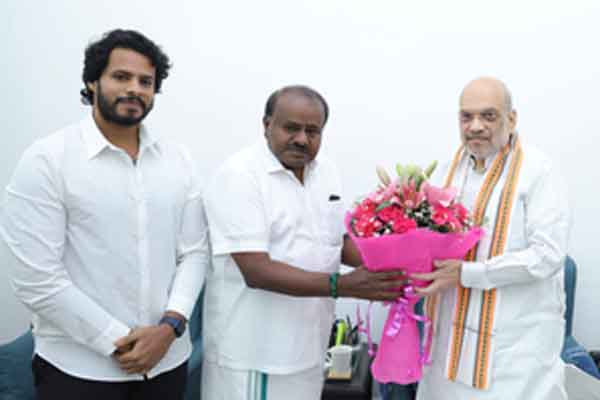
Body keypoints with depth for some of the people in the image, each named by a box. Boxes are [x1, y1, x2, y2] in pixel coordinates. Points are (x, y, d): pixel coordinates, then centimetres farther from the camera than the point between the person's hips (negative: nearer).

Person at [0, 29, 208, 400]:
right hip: (78, 368, -3)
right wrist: (118, 342, -13)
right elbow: (36, 280, -14)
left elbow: (194, 252, 3)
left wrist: (170, 326, -11)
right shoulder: (47, 160, -9)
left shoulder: (178, 160, 3)